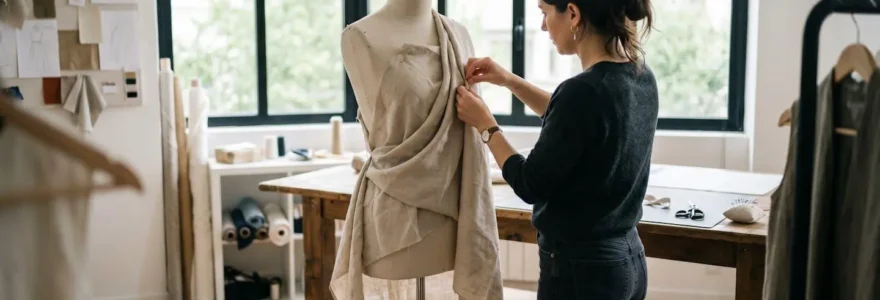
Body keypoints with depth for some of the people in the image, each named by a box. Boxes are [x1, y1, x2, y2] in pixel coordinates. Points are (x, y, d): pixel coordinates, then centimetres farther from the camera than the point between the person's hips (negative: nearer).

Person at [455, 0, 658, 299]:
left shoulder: (584, 91, -25)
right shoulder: (640, 76, 0)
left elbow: (530, 185, -15)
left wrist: (486, 126, -2)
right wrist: (510, 81, 13)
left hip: (580, 266, -8)